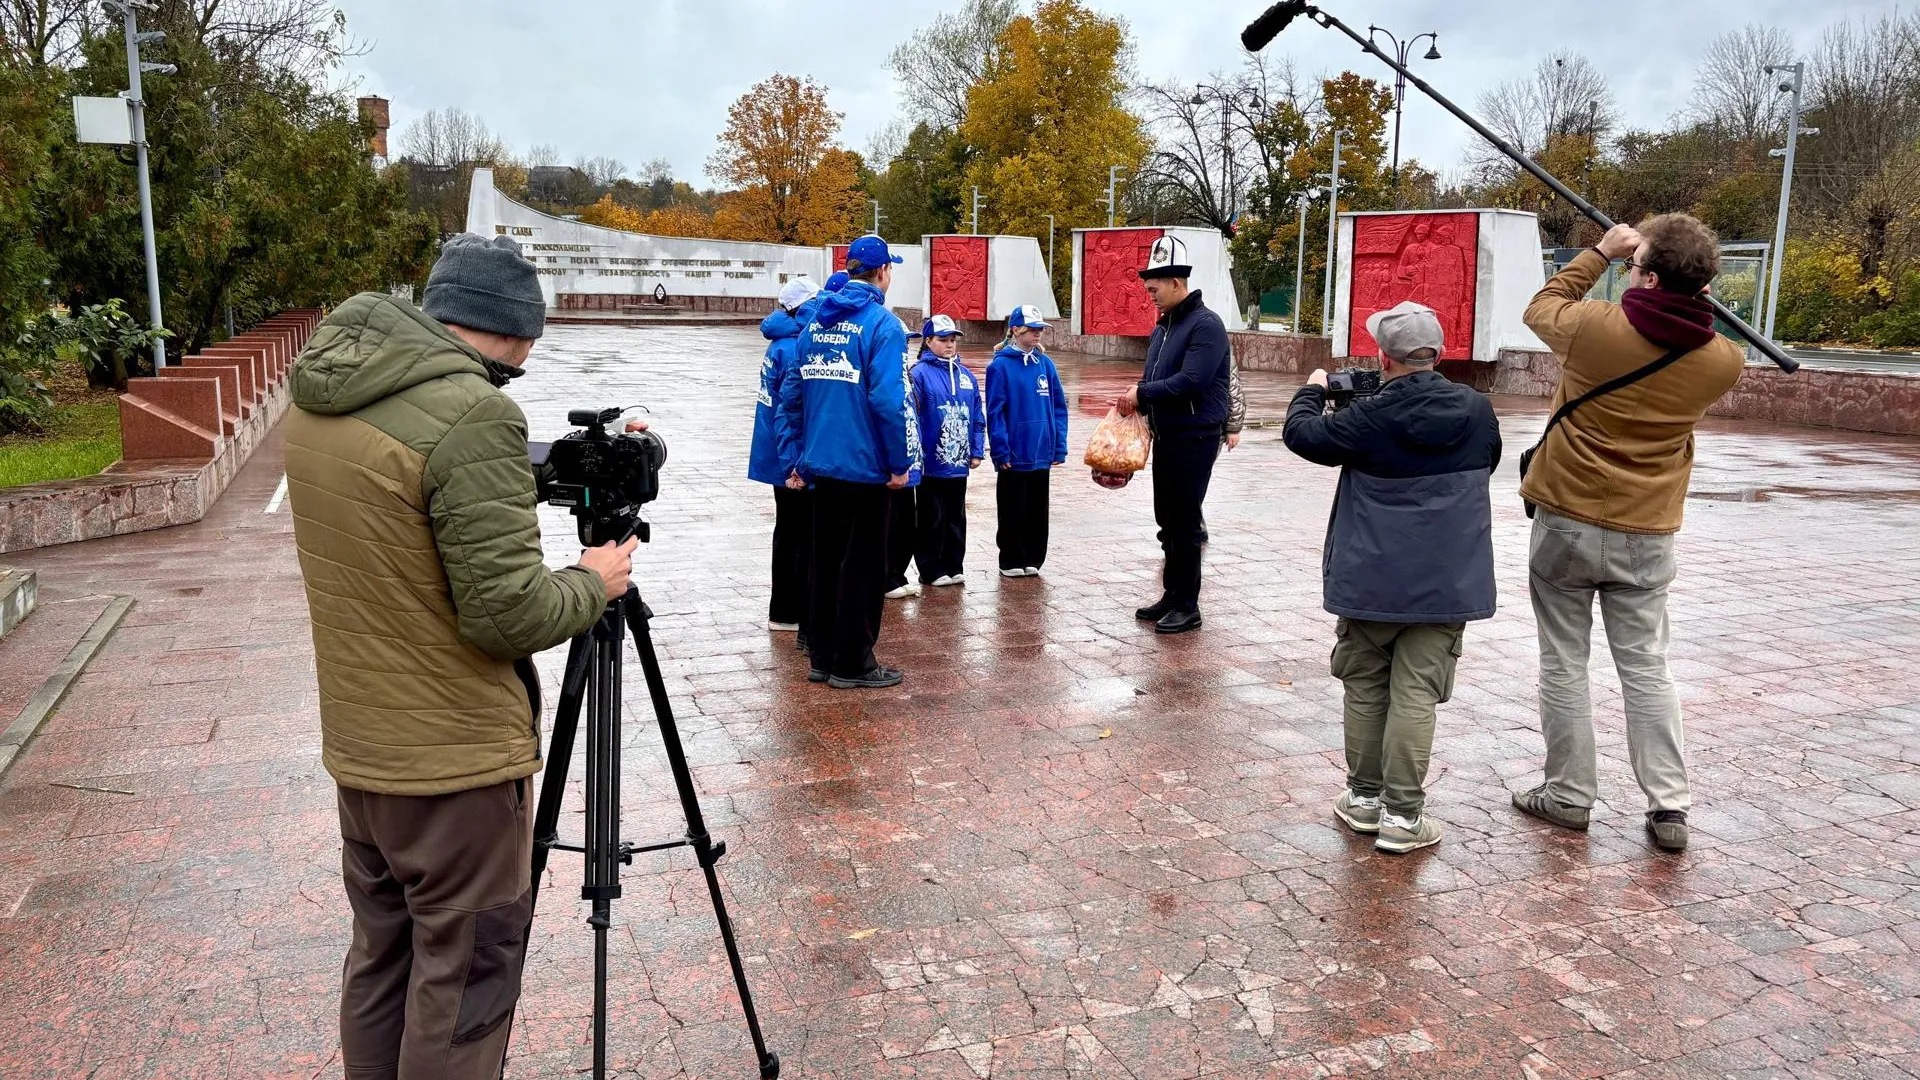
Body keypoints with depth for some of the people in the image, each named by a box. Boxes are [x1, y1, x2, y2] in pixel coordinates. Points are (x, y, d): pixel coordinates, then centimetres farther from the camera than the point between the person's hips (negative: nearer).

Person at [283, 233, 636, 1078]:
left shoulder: (320, 393, 3)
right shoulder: (470, 414, -24)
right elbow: (507, 612, -25)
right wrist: (594, 583, -5)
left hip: (358, 744, 8)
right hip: (455, 757, -8)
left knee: (382, 954, 21)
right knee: (463, 974, 6)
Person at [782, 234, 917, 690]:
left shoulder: (816, 322, 9)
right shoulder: (882, 323, -12)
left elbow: (793, 393, 11)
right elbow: (889, 398, -20)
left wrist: (801, 455, 18)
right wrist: (901, 461, -13)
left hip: (822, 464, 7)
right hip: (865, 465, -7)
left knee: (826, 557, 15)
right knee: (863, 563, 4)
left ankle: (822, 656, 24)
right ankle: (852, 663, 11)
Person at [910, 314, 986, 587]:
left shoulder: (965, 374, 9)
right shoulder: (920, 373, -9)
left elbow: (978, 417, 11)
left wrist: (977, 451, 5)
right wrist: (917, 455, -18)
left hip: (959, 463, 6)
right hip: (932, 463, -6)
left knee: (956, 517, 15)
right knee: (931, 519, 5)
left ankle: (954, 566, 26)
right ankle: (931, 570, 15)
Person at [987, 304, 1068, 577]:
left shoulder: (1046, 364, 6)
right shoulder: (1000, 365, -8)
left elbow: (1059, 408, 7)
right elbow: (995, 412, -10)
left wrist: (1059, 447, 2)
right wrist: (1000, 451, -14)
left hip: (1042, 453, 4)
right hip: (1014, 454, -4)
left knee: (1037, 510, 13)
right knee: (1013, 511, 7)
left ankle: (1033, 559, 25)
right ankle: (1011, 562, 19)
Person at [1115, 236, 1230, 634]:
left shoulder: (1205, 325, -14)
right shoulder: (1161, 328, 14)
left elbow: (1190, 381, -25)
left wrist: (1142, 394, -17)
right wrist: (1136, 400, -4)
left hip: (1194, 437, -9)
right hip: (1165, 436, 9)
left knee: (1184, 522, -3)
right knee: (1168, 521, 13)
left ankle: (1187, 607, 6)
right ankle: (1171, 596, 24)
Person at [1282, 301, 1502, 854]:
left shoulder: (1368, 417, -12)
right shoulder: (1477, 410, -1)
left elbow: (1300, 433, 1)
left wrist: (1312, 390, 19)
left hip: (1370, 580, -2)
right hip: (1447, 583, 2)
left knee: (1366, 688, 13)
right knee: (1415, 695, 3)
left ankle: (1365, 797, 24)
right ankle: (1402, 814, 5)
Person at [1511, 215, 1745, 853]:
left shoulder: (1595, 328, -16)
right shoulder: (1724, 361, -5)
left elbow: (1541, 308, 6)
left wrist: (1601, 252, 13)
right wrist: (1690, 289, 12)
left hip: (1566, 522, -3)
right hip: (1646, 536, 3)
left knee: (1564, 664, 7)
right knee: (1647, 669, 12)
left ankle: (1569, 795, 16)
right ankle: (1670, 807, 14)